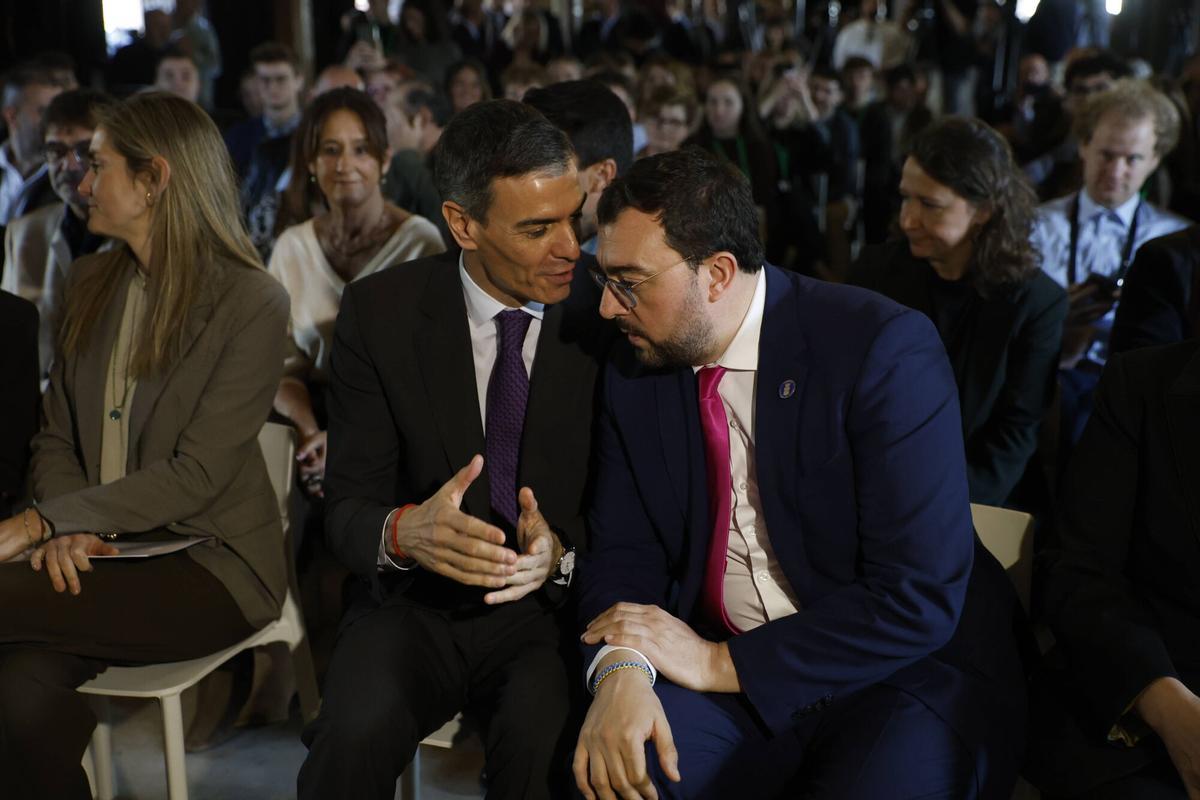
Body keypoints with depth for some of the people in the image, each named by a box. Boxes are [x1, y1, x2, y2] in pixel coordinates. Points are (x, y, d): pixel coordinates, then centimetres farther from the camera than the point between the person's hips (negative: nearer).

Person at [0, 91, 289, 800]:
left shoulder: (254, 302, -10)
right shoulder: (94, 282, 11)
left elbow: (196, 474, -16)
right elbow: (57, 439, 11)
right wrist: (66, 528, -10)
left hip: (211, 562, -5)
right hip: (97, 551, 5)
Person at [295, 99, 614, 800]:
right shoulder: (380, 312, -4)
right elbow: (348, 504, -4)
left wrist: (562, 553, -24)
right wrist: (403, 532, -28)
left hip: (549, 612, 0)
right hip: (415, 608, 1)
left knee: (540, 741, -31)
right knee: (357, 731, -29)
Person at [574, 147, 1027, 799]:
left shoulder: (883, 348, -16)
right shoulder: (632, 372, 2)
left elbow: (920, 600, -20)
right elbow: (621, 550, 4)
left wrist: (721, 664, -19)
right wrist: (621, 667, -18)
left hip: (907, 676, -2)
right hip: (728, 691, 3)